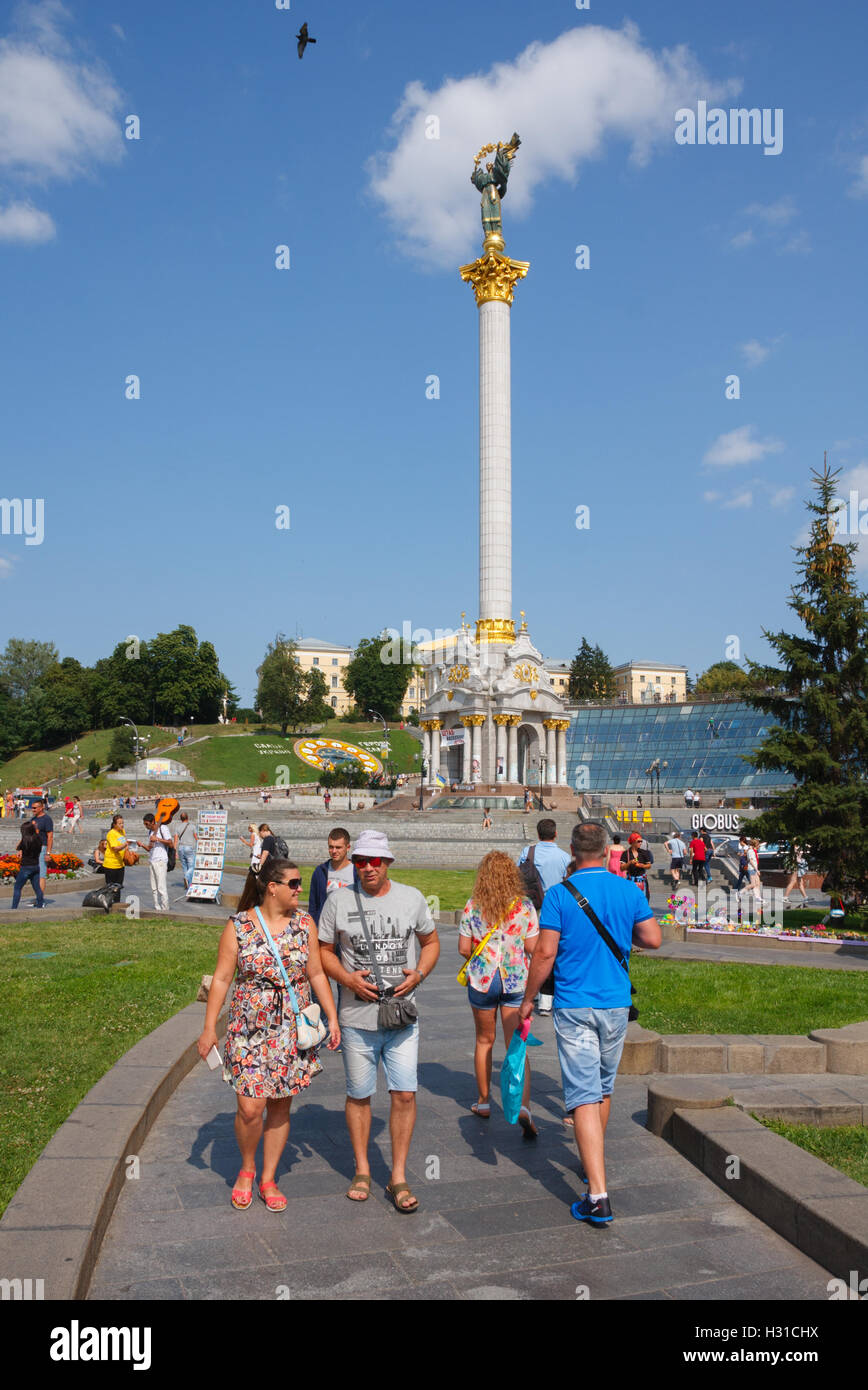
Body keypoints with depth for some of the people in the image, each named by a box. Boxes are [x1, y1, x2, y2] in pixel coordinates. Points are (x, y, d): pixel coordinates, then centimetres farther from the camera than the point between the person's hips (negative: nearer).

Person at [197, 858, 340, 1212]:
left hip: (293, 1031, 3)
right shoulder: (239, 926, -6)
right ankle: (247, 1168, 24)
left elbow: (316, 974, 7)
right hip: (249, 1029, -2)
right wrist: (209, 1027, -5)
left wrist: (332, 1018, 4)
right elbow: (221, 978, -3)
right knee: (250, 1108, -5)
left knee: (280, 1106, 9)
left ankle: (268, 1179, 27)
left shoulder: (304, 923, 1)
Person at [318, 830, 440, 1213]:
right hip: (357, 1017, 0)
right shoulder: (339, 900, -2)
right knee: (359, 1095, 11)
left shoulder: (411, 898, 2)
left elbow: (431, 941, 14)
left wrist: (418, 974, -4)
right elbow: (323, 950, 5)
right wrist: (348, 979, -12)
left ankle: (398, 1178, 13)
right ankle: (362, 1170, 30)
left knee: (404, 1094, -1)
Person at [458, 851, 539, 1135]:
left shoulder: (473, 907, -8)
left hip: (481, 980, 0)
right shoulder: (525, 906, -8)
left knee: (484, 1041, 19)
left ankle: (484, 1102, 31)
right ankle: (523, 1107, -12)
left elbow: (464, 949, -5)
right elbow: (532, 947, -6)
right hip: (516, 981, 0)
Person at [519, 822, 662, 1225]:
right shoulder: (629, 892, -1)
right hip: (616, 1003, 4)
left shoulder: (559, 895, -10)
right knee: (603, 1088, 21)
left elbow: (545, 953, -13)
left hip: (573, 1006, -4)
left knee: (584, 1096, -5)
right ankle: (593, 1165, 40)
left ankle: (598, 1195, -11)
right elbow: (654, 939, 2)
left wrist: (528, 999, -2)